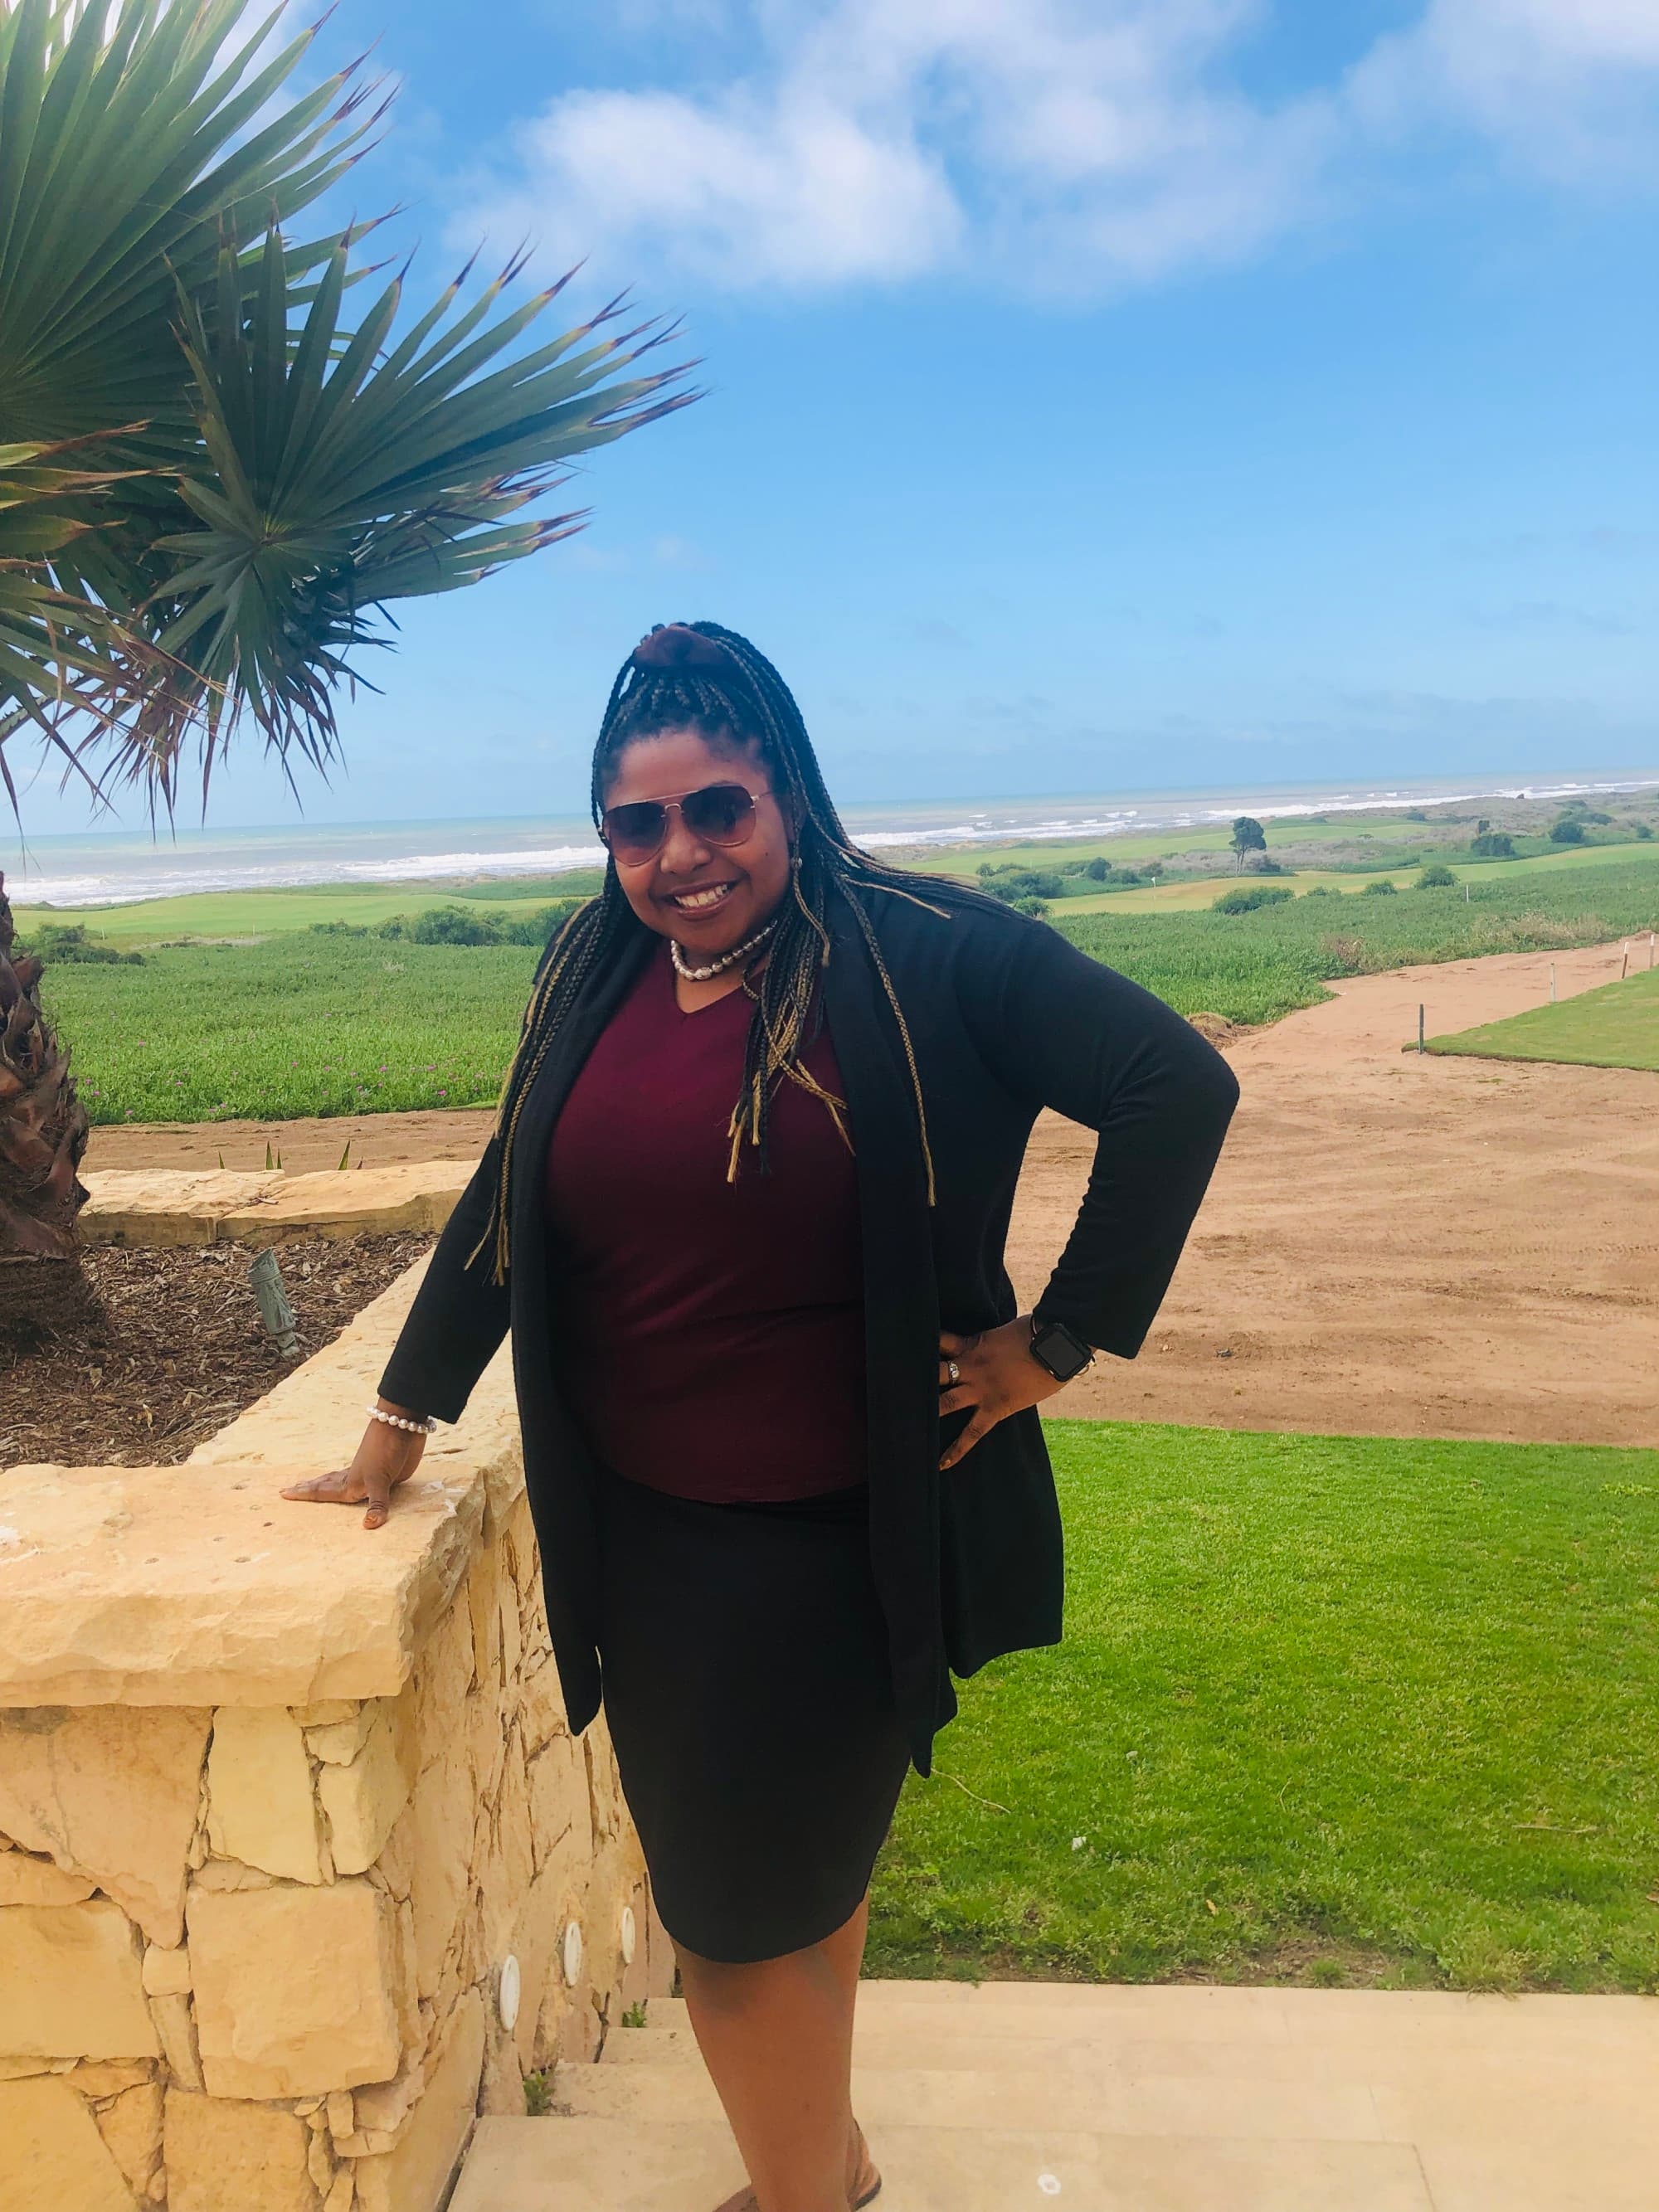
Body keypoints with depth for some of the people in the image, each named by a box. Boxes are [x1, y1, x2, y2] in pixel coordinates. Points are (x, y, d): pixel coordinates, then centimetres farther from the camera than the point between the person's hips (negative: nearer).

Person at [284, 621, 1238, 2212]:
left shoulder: (923, 953, -13)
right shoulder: (590, 978, 2)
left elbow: (1179, 1085, -15)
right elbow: (501, 1210, 11)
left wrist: (1061, 1338, -14)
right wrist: (395, 1431, 16)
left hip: (841, 1543, -5)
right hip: (640, 1538, 5)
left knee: (759, 1908, 10)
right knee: (760, 1891, 20)